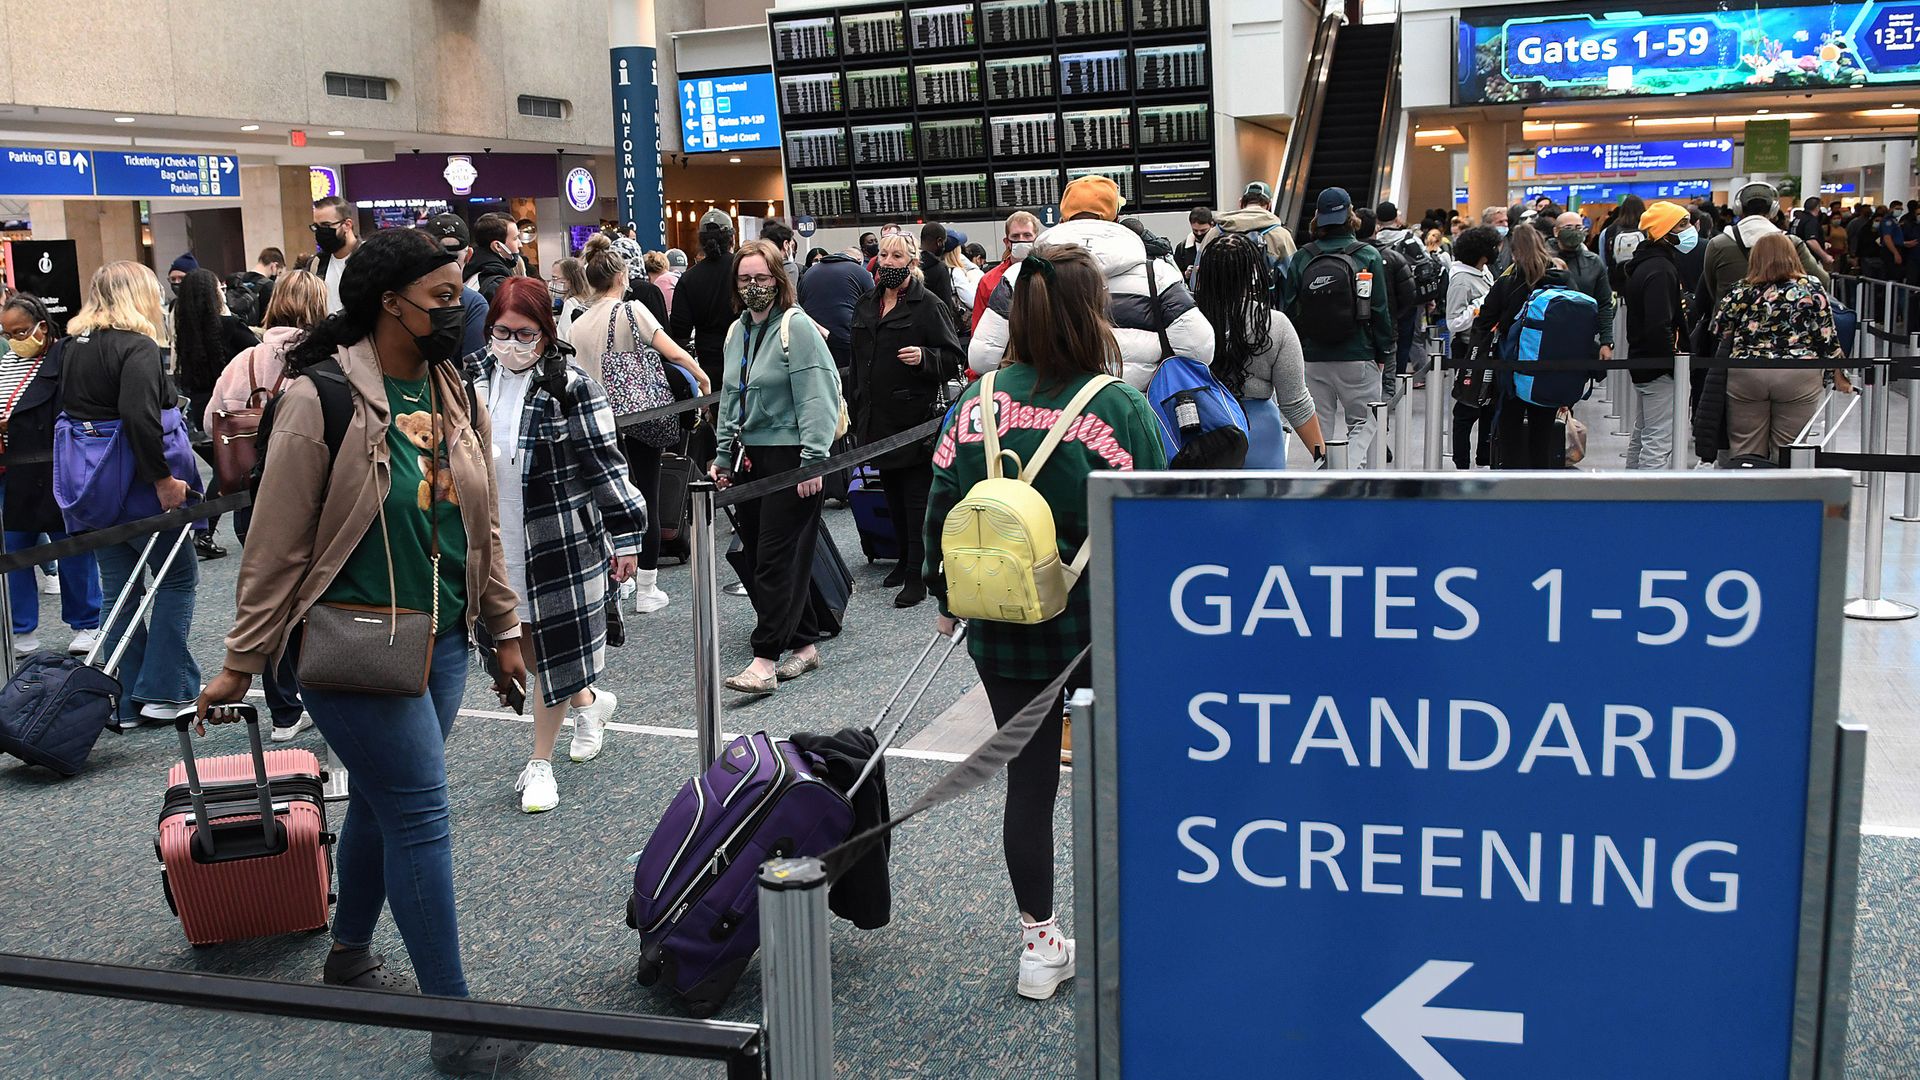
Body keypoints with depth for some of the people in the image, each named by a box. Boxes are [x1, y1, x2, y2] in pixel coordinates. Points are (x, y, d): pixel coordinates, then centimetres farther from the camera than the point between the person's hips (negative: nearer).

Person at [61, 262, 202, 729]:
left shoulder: (74, 346, 11)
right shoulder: (136, 346, -16)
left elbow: (71, 410, 17)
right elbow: (139, 417, -28)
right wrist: (163, 478, -23)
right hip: (135, 486, -8)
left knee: (118, 588, 12)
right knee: (177, 576, 7)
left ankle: (127, 704, 16)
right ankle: (163, 692, 5)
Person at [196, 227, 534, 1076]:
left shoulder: (453, 395, 7)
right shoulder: (323, 399, -14)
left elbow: (482, 526, 15)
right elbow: (277, 543, -11)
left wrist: (504, 630, 17)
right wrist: (242, 663, -7)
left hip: (440, 638, 7)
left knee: (383, 801, 18)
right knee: (422, 817, -7)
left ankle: (350, 955, 39)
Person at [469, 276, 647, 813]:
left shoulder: (570, 385, -12)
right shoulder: (473, 376, 3)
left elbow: (605, 465, -10)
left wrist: (625, 535, -10)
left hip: (561, 540, -5)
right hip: (496, 542, 5)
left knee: (552, 645, 3)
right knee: (522, 646, 13)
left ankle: (540, 764, 16)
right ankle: (590, 700, 40)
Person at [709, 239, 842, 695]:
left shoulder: (797, 327, -9)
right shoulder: (737, 332, 16)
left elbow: (816, 397, -15)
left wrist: (812, 460, -20)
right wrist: (724, 458, 19)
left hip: (790, 456, -8)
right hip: (750, 456, 8)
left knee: (777, 557, -9)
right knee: (757, 553, 9)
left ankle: (765, 661, -8)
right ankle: (804, 644, 19)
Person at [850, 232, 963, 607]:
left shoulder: (928, 304, -6)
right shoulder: (867, 304, 14)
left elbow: (954, 358, -7)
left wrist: (924, 357, -25)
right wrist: (858, 407, 22)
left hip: (915, 415, -7)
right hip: (877, 416, 7)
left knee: (917, 497, -4)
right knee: (892, 492, 15)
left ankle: (917, 576, -2)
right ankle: (905, 558, 28)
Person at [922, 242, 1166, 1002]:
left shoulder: (977, 404, -4)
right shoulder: (1121, 407, -14)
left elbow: (941, 507, 2)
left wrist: (947, 599, 16)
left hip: (1003, 629, 3)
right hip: (1104, 626, -2)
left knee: (1028, 777, 12)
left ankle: (1040, 944, 21)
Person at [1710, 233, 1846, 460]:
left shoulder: (1740, 291, 3)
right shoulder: (1812, 288, 2)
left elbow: (1719, 334, 7)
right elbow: (1828, 338, 2)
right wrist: (1837, 372, 15)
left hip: (1745, 374, 1)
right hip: (1798, 376, 0)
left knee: (1745, 452, 7)